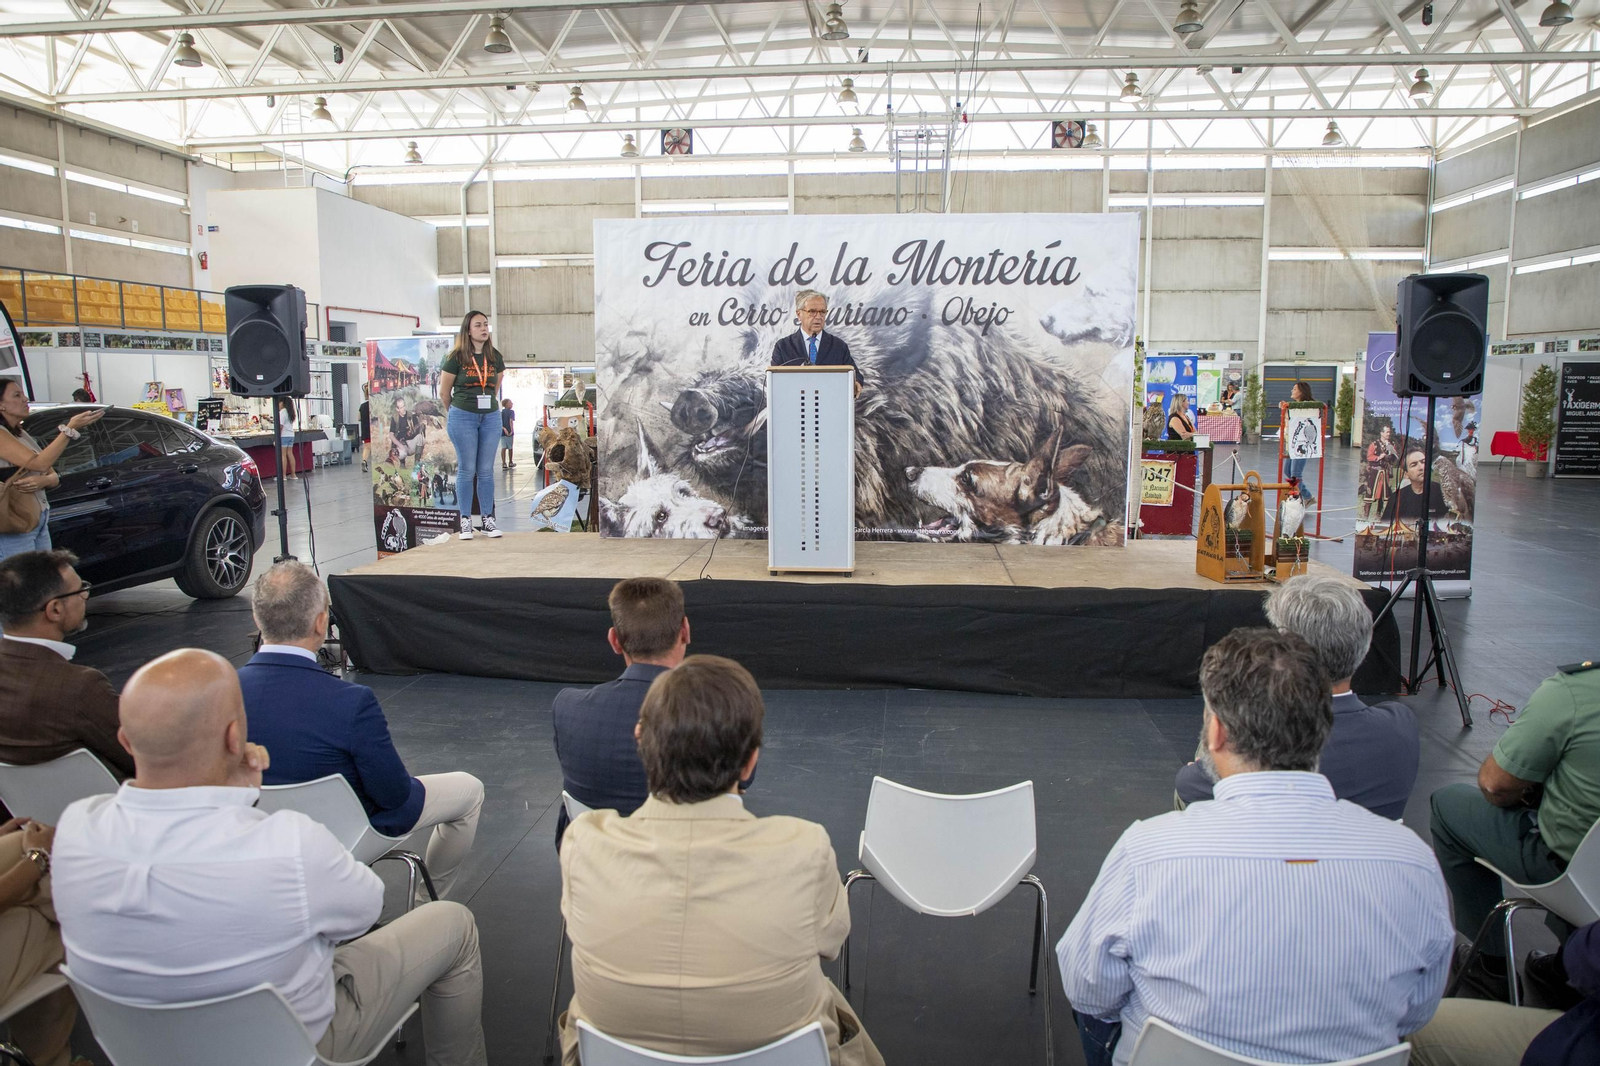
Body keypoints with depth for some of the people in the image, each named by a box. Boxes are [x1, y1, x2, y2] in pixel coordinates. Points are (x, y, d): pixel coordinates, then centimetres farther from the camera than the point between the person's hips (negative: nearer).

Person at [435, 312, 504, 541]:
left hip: (491, 417, 3)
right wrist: (450, 415, 14)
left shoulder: (495, 357, 7)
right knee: (466, 470, -1)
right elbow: (444, 391, 5)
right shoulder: (456, 358, -4)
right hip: (462, 417, -3)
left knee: (486, 470, 5)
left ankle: (488, 520, 11)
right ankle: (465, 521, 7)